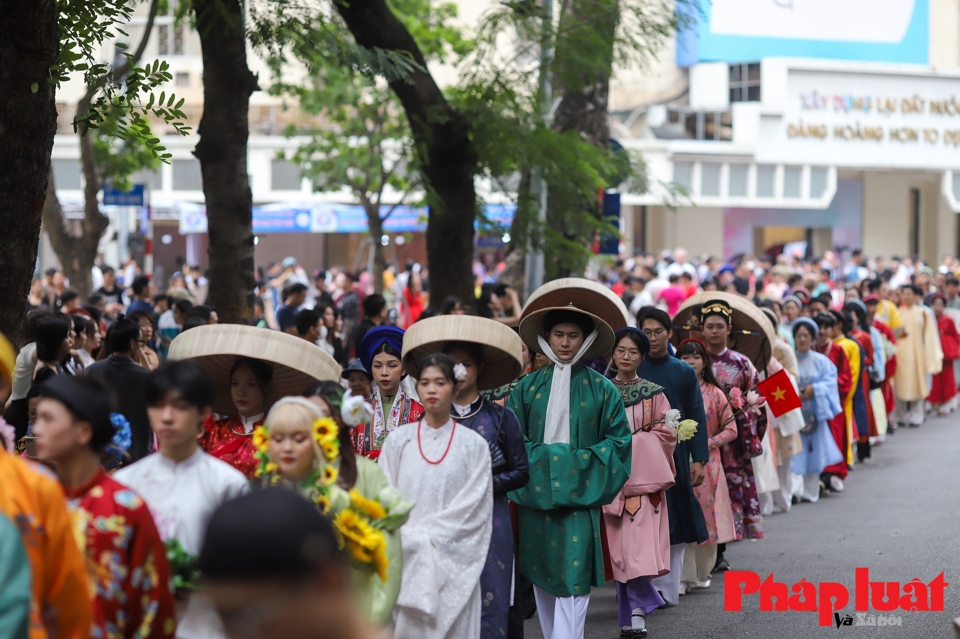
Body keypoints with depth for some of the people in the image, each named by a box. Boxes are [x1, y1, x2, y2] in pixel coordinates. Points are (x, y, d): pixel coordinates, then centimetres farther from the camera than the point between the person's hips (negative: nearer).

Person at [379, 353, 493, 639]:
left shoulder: (473, 444, 2)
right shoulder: (398, 440, 6)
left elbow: (473, 508, -3)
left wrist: (430, 536, -9)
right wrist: (413, 538, -8)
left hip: (453, 563, -1)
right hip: (405, 561, 1)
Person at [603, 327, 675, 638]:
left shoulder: (653, 393, 5)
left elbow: (665, 433, 0)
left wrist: (632, 442, -9)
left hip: (644, 476, -2)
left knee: (639, 542, -14)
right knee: (620, 545, 1)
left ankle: (635, 611, -14)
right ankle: (637, 606, 9)